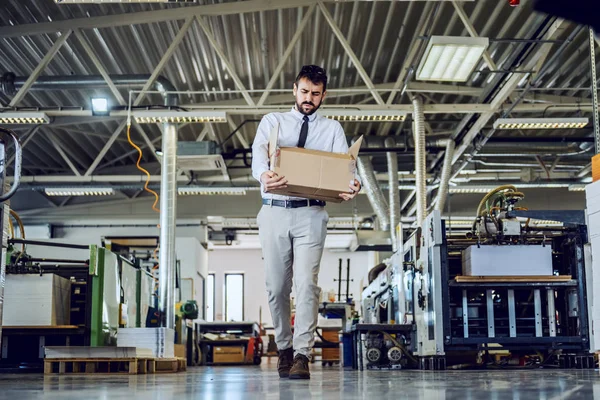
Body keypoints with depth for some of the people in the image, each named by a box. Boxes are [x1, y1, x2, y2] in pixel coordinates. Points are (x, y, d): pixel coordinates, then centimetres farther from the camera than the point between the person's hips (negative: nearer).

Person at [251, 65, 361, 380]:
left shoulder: (332, 129, 12)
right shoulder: (272, 121, 12)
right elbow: (259, 152, -8)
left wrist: (350, 186, -28)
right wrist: (263, 174, -32)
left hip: (310, 214, -1)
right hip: (274, 211, 1)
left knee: (306, 282, -14)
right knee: (276, 286, 6)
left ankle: (302, 356, -15)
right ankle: (284, 348, 22)